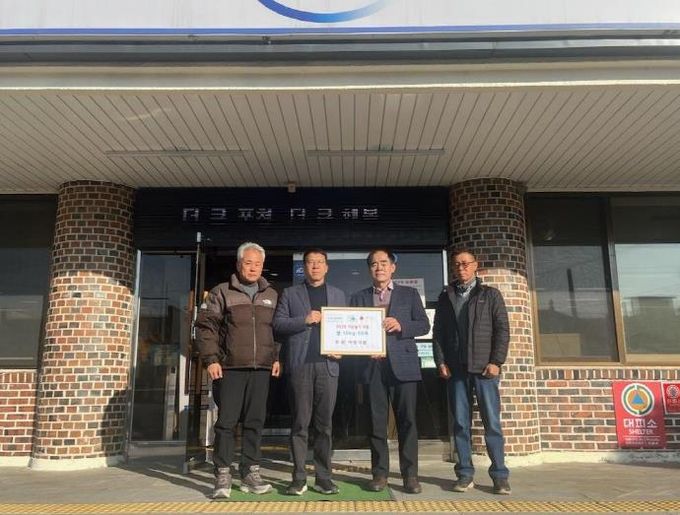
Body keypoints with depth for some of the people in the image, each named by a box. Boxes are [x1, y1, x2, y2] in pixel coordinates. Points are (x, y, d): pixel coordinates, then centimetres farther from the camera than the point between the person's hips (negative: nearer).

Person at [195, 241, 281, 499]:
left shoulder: (271, 296, 14)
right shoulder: (221, 292, 2)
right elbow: (205, 327, -1)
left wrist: (277, 357, 6)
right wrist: (211, 359, -9)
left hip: (261, 370, 3)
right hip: (229, 369, -3)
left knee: (255, 422, 7)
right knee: (226, 422, 0)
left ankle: (250, 473, 16)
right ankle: (223, 475, 8)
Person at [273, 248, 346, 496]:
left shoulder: (338, 294, 18)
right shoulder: (290, 294, 12)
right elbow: (277, 324, 2)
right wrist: (304, 320, -11)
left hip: (327, 363, 2)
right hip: (299, 364, -1)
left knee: (324, 424, 4)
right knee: (300, 423, 0)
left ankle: (323, 477, 10)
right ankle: (299, 478, 6)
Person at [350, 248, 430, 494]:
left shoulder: (409, 294, 12)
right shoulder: (359, 298, 15)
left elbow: (424, 325, 5)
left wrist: (400, 325, -13)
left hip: (403, 363, -1)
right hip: (373, 364, 1)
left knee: (407, 419, -2)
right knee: (376, 421, 2)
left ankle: (410, 474, 5)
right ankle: (379, 473, 11)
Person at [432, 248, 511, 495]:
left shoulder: (490, 294, 8)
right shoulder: (445, 297, 14)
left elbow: (502, 329, 1)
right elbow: (438, 331, 11)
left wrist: (496, 361, -8)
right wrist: (440, 361, 0)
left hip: (484, 368, -2)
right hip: (455, 369, 2)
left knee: (492, 422, -2)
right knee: (460, 423, 3)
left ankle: (500, 475, 5)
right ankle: (465, 474, 9)